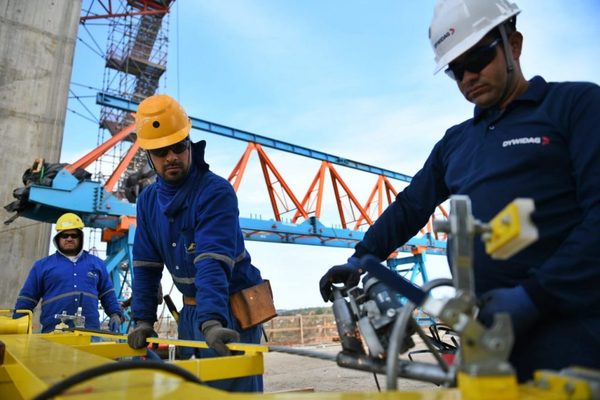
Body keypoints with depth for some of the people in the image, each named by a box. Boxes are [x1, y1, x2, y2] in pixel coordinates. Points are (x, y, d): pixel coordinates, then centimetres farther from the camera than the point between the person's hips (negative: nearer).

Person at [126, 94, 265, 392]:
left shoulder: (216, 192, -21)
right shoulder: (148, 200, 2)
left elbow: (213, 263, -32)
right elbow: (146, 265, 4)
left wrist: (212, 322, -42)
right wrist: (143, 320, -2)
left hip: (231, 309, -7)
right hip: (192, 309, 7)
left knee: (231, 388, -3)